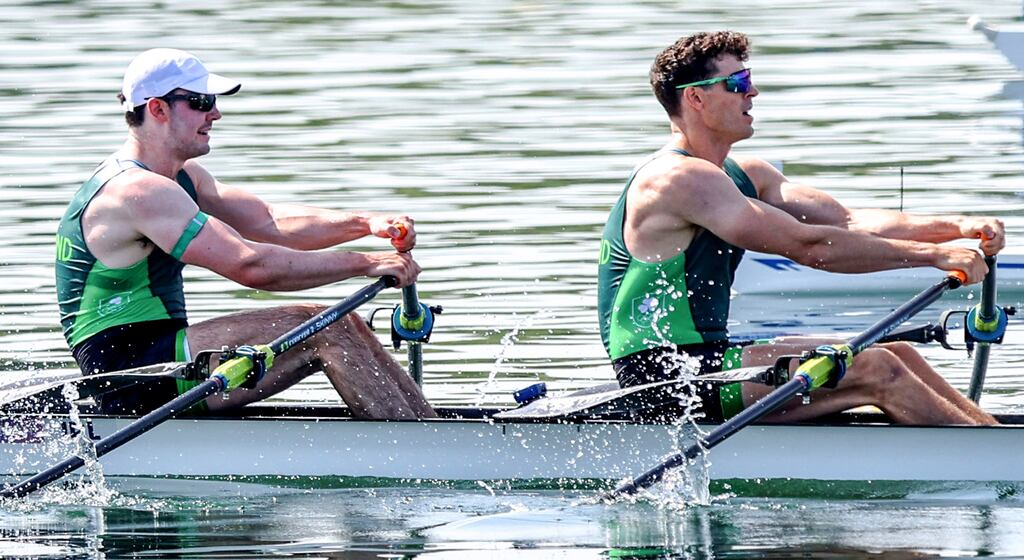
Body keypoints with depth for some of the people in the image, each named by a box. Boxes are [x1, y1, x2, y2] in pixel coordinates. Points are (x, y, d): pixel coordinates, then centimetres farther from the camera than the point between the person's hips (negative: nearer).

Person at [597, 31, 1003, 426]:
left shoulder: (747, 176, 15)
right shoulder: (679, 179, -17)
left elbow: (848, 221, 6)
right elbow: (808, 246, -21)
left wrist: (957, 226, -8)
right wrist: (934, 255, -18)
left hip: (706, 360, 10)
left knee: (898, 356, 4)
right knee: (875, 370, -16)